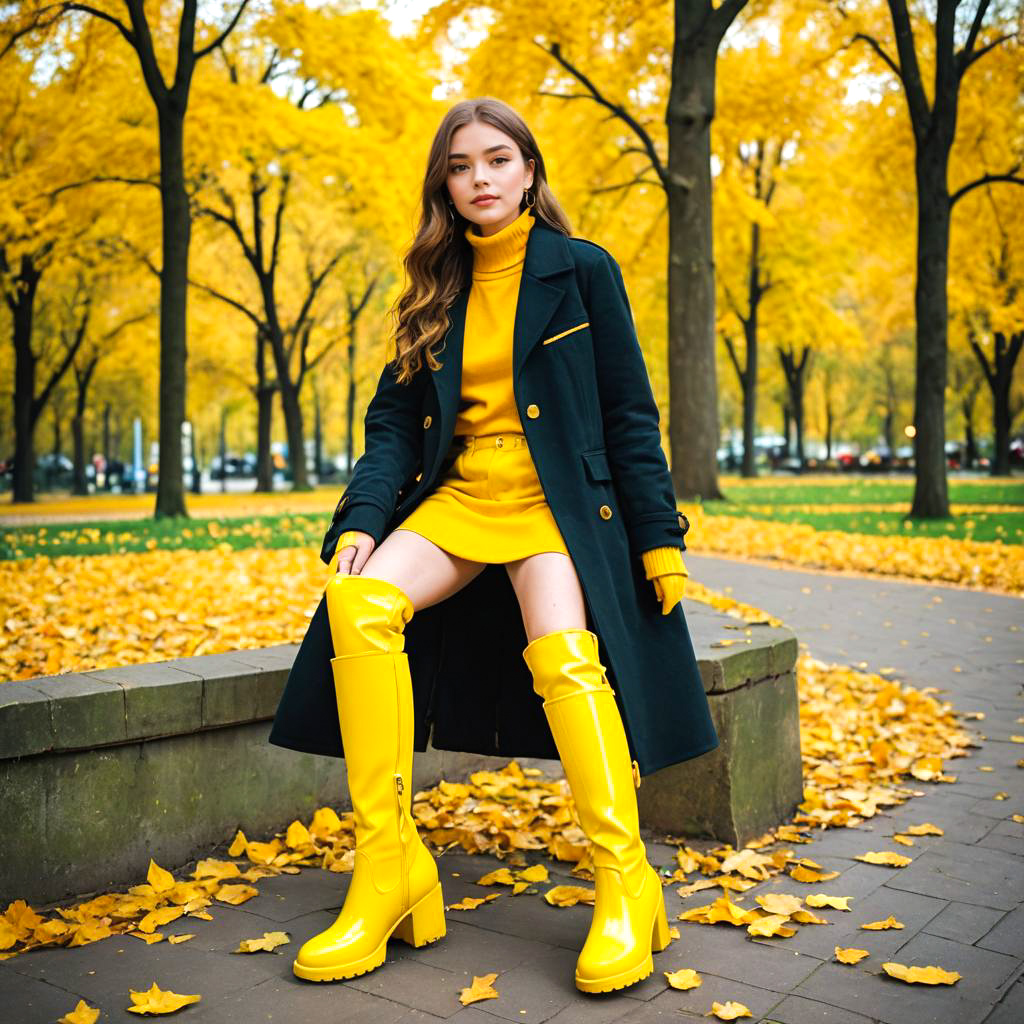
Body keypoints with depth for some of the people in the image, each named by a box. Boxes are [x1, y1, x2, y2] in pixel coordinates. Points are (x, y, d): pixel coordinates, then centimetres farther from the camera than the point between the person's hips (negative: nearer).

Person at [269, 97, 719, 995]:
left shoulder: (583, 271, 4)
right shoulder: (438, 293, 15)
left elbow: (631, 414, 2)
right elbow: (394, 419, 9)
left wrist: (660, 537, -5)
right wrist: (360, 519, -8)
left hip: (557, 500, -3)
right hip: (459, 499, 4)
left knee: (564, 652, -32)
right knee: (360, 600, -25)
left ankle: (627, 885, -19)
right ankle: (390, 870, -21)